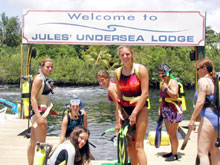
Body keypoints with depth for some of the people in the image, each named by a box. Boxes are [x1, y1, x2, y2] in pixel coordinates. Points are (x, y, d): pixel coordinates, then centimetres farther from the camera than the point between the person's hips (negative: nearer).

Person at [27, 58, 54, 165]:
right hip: (38, 112, -10)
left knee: (33, 142, 16)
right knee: (41, 143, -6)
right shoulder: (38, 79, -13)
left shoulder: (45, 79, 15)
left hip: (41, 112, 10)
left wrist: (50, 88, 12)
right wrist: (39, 116, -26)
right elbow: (33, 98, -21)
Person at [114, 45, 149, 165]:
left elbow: (145, 94, -13)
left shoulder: (141, 69, -9)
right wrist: (119, 112, -4)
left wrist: (134, 114, -15)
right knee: (129, 144, 9)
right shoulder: (117, 72, 3)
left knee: (138, 145, -8)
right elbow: (119, 95, 8)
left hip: (140, 108, -4)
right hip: (125, 109, 4)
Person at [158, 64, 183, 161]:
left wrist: (166, 88, -22)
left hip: (174, 110, -9)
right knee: (170, 133, 16)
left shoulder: (173, 82, -13)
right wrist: (160, 109, 19)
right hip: (166, 110, 9)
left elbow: (174, 95, -26)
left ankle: (175, 155, 5)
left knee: (172, 134, -4)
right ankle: (172, 152, 26)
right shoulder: (162, 83, 13)